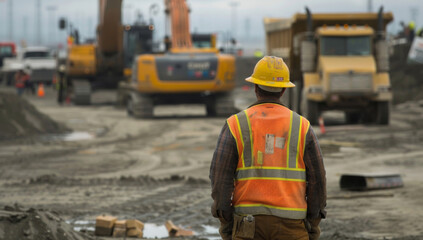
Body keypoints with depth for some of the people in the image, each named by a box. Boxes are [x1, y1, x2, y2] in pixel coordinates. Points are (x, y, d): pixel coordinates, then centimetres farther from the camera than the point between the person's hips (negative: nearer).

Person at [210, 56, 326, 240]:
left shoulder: (235, 125, -1)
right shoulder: (302, 127, 1)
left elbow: (220, 176, -6)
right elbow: (317, 179, 0)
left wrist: (226, 224, 1)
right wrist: (313, 225, 8)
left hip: (249, 223, 0)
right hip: (290, 225, 0)